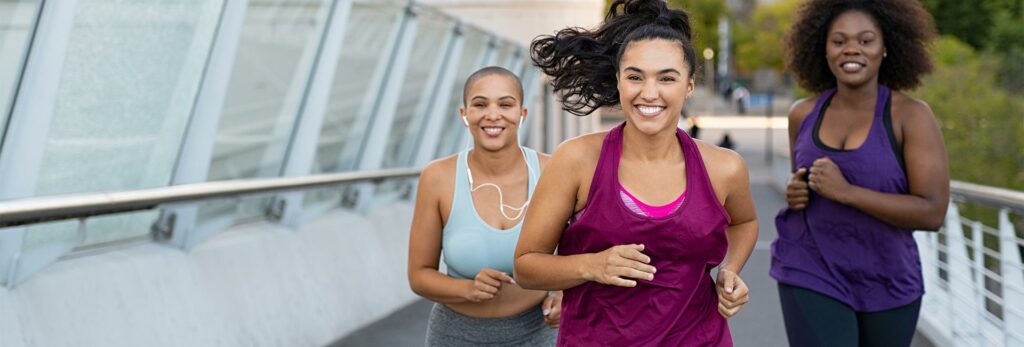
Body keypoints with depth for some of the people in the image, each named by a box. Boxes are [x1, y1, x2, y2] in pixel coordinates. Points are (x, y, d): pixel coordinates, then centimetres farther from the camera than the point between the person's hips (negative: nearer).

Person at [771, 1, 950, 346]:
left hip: (887, 285, 0)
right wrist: (794, 191, -6)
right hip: (812, 277, 1)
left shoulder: (912, 115, -10)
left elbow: (933, 212, -17)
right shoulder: (804, 113, 1)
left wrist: (846, 192, -25)